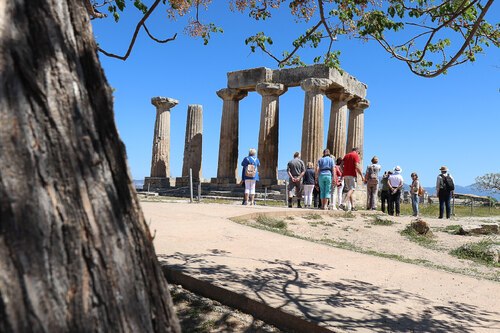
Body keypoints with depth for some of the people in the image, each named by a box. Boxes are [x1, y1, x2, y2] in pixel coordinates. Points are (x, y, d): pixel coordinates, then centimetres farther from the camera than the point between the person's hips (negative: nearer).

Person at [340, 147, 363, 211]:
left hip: (346, 175, 7)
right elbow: (357, 166, -14)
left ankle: (352, 206, 11)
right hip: (352, 175, -7)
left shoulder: (346, 156, 19)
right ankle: (344, 203, -29)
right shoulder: (356, 155, -2)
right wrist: (361, 175, -12)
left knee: (349, 190, 12)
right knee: (351, 189, -12)